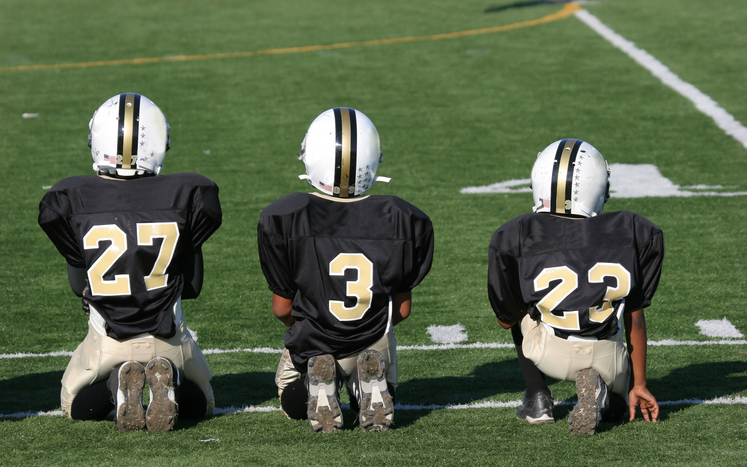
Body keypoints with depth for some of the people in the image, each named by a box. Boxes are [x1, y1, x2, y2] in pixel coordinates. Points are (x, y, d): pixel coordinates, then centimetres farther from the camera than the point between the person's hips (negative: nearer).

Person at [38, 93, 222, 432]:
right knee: (200, 403, 27)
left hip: (106, 340, 0)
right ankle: (167, 376, -9)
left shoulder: (69, 201, -12)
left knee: (77, 407, 27)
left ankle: (118, 383, -8)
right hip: (168, 339, 0)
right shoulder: (188, 196, -11)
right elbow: (193, 286, -1)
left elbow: (79, 286, 0)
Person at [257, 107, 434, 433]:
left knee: (294, 406, 34)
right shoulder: (404, 221, -16)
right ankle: (370, 379, -4)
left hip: (311, 345, 0)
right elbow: (402, 309, -4)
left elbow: (282, 308, -8)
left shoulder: (283, 219, -20)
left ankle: (319, 381, -4)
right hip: (375, 342, 0)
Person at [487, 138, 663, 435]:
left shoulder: (518, 236, -6)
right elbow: (635, 317, 8)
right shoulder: (632, 234, -2)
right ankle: (605, 394, -1)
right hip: (607, 362, 1)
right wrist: (638, 384, 20)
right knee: (616, 407, 36)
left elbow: (506, 319, 7)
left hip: (549, 355, -1)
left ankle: (537, 396, 14)